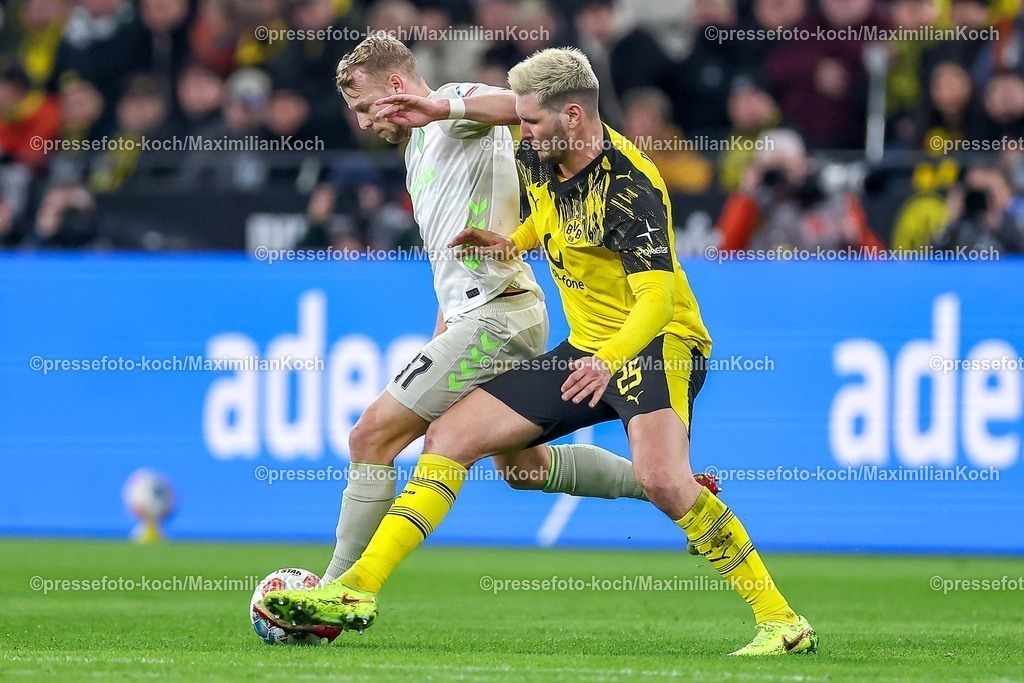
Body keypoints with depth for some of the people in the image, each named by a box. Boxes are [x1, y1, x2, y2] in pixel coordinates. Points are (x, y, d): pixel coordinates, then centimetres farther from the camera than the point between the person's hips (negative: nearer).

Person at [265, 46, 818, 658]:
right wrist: (513, 243, 11)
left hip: (658, 342, -8)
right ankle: (359, 590, 0)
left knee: (662, 477, -34)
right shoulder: (540, 156, 1)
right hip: (588, 348, 9)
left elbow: (657, 297, -31)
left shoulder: (630, 186, -22)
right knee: (451, 435, 1)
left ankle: (781, 622, -25)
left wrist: (610, 359, -48)